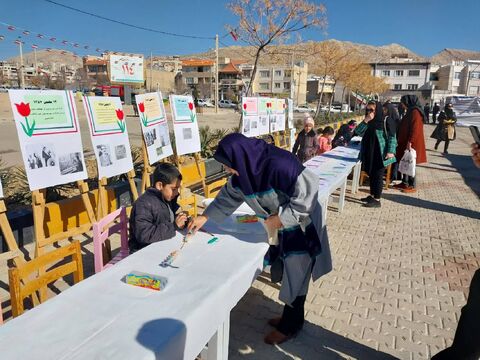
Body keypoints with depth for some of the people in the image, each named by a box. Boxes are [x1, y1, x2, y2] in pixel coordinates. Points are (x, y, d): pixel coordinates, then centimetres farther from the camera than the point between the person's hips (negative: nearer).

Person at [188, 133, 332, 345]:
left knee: (295, 278, 6)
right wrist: (205, 217, 8)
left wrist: (277, 220, -26)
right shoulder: (245, 170, -9)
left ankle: (290, 326, 26)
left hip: (302, 228, -7)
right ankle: (291, 317, 38)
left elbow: (306, 197, -29)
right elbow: (228, 196, 7)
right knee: (285, 275, 18)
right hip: (282, 228, 7)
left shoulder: (279, 166, -34)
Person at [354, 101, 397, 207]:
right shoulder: (368, 121, 10)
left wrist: (390, 151, -18)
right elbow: (358, 132, -1)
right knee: (371, 174, 14)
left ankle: (377, 200, 4)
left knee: (378, 175, -2)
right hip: (369, 152, 7)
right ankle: (372, 195, 27)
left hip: (380, 153, -7)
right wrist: (365, 121, -14)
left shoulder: (386, 120, -9)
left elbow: (392, 136, -10)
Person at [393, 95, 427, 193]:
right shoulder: (410, 111, 15)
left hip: (411, 143, -10)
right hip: (405, 142, 10)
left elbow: (415, 129, -22)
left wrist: (410, 141, -25)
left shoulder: (415, 112, -15)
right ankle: (405, 183, 21)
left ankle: (412, 186, 3)